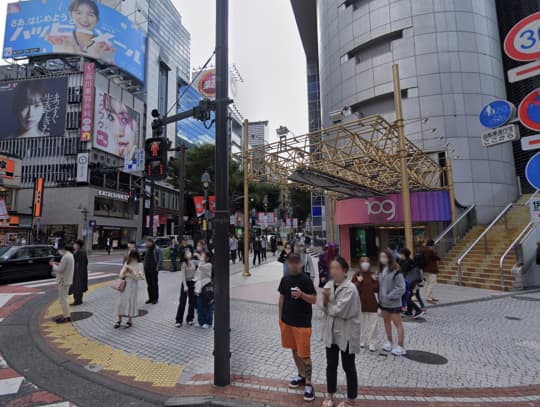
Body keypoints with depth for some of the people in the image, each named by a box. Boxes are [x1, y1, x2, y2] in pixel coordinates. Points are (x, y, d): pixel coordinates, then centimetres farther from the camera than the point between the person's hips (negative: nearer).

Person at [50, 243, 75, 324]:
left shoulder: (65, 257, -22)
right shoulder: (69, 255, 10)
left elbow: (60, 269, -22)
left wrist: (53, 265, -7)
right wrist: (58, 264, 8)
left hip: (63, 281, -10)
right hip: (66, 280, 10)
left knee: (63, 299, -3)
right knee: (63, 298, 18)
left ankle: (67, 317, 1)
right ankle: (65, 314, 25)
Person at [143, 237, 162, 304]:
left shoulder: (157, 249, -9)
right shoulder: (147, 249, 11)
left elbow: (160, 259, -12)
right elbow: (145, 258, 19)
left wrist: (157, 268, -16)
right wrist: (144, 266, 9)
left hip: (153, 269, -6)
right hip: (147, 269, 6)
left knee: (154, 284, 1)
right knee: (149, 284, 11)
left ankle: (155, 298, 11)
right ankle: (150, 298, 20)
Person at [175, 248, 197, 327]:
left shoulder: (194, 262, 2)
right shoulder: (183, 264, -12)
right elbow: (183, 275, -14)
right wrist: (185, 286, -17)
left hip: (193, 283, 5)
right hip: (185, 283, -5)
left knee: (192, 301, 8)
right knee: (182, 302, 1)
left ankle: (190, 319, 21)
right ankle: (179, 321, 11)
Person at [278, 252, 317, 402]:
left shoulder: (306, 280, -13)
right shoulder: (285, 279, 2)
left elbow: (314, 300, -12)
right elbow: (282, 298, 11)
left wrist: (301, 294, -29)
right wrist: (280, 317, 11)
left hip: (302, 323, -5)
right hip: (287, 321, 6)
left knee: (304, 354, -1)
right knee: (294, 349, 18)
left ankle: (308, 384, 12)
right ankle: (301, 375, 36)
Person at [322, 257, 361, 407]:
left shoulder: (350, 288, -21)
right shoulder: (328, 285, -1)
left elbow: (340, 310, -23)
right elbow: (325, 308, 1)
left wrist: (328, 306, -7)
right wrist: (325, 300, -20)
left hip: (346, 332, -5)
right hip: (331, 330, 6)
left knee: (348, 367, 12)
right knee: (331, 365, 18)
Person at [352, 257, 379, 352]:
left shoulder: (373, 275, 3)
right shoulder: (357, 276, -3)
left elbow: (377, 289, 2)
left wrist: (375, 281, -11)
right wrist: (358, 282, -20)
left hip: (372, 303, 1)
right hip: (361, 303, -1)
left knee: (372, 324, 3)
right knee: (361, 323, 11)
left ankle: (372, 343, 13)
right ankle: (362, 341, 26)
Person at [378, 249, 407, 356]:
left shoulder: (395, 271, -19)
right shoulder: (381, 270, 4)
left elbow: (401, 287, -20)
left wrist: (390, 296, -18)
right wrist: (380, 297, 2)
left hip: (393, 302, -8)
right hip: (383, 302, 8)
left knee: (398, 324, 4)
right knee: (386, 322, 19)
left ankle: (400, 347, 15)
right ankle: (390, 343, 35)